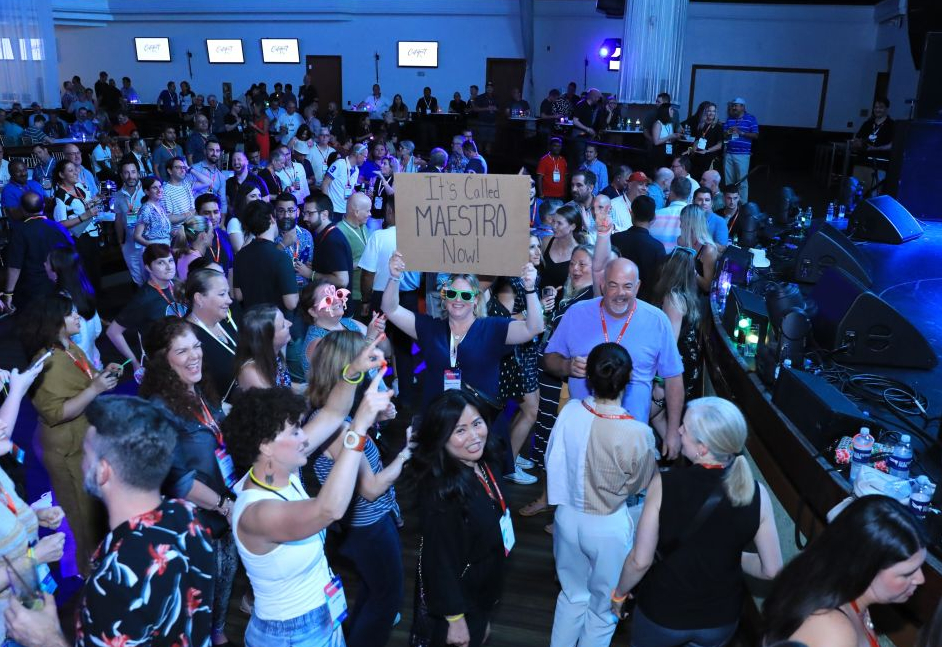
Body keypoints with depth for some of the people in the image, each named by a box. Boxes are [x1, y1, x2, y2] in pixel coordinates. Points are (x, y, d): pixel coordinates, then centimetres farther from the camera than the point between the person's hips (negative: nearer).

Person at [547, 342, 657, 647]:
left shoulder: (570, 411, -17)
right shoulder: (638, 433, -27)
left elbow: (553, 461, -2)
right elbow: (643, 485, -8)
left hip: (568, 517, 4)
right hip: (610, 528, -3)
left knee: (572, 595, 29)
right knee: (602, 610, 22)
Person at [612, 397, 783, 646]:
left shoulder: (664, 485, -25)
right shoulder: (757, 494, -18)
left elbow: (640, 561, -19)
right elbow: (772, 569, -9)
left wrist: (619, 594, -1)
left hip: (663, 614, -2)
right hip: (722, 618, 3)